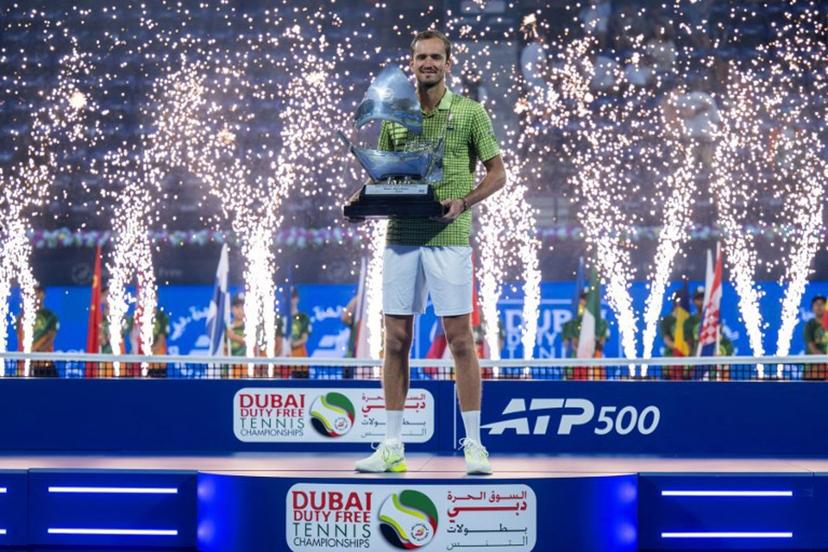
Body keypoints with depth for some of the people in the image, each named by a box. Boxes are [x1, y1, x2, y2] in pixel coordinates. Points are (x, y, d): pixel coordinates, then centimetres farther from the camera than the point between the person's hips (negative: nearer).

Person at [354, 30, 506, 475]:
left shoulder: (470, 113, 1)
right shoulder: (394, 116, 11)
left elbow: (497, 172, 2)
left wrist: (464, 202, -14)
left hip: (449, 239, -3)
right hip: (401, 238, 4)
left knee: (459, 338, -3)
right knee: (396, 340, 4)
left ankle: (473, 444, 5)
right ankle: (392, 447, 10)